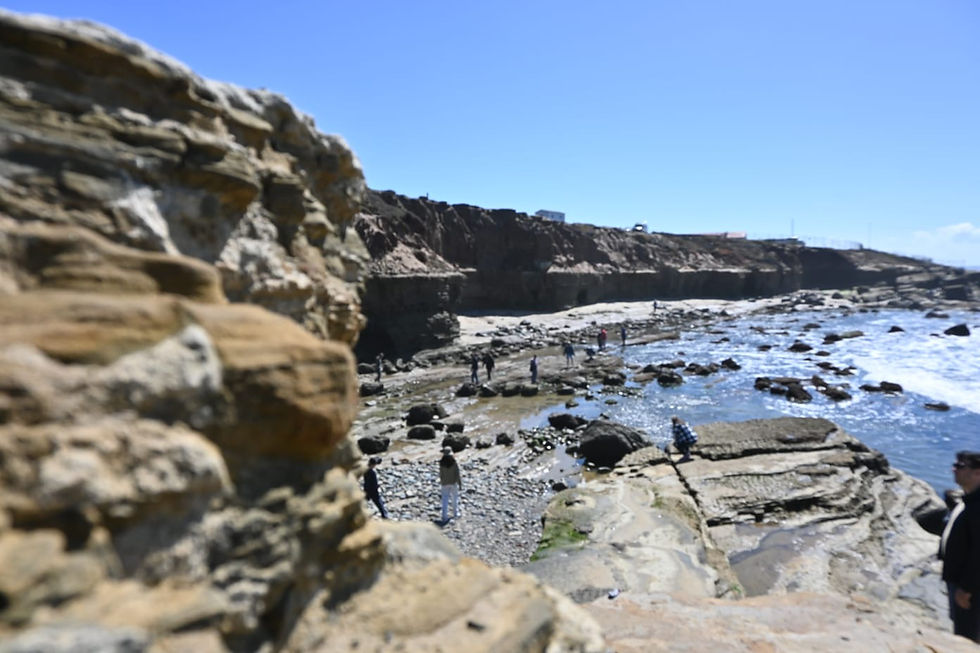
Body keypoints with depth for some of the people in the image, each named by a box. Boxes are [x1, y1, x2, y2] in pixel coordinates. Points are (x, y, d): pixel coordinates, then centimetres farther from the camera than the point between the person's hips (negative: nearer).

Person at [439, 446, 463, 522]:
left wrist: (441, 481, 18)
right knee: (455, 498, 20)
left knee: (445, 500, 4)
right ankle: (455, 513, 31)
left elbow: (441, 474, -4)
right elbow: (457, 474, -13)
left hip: (445, 483, 0)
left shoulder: (441, 463, -13)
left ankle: (445, 516, -4)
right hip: (453, 482, 0)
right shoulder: (454, 462, -15)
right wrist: (460, 484, -5)